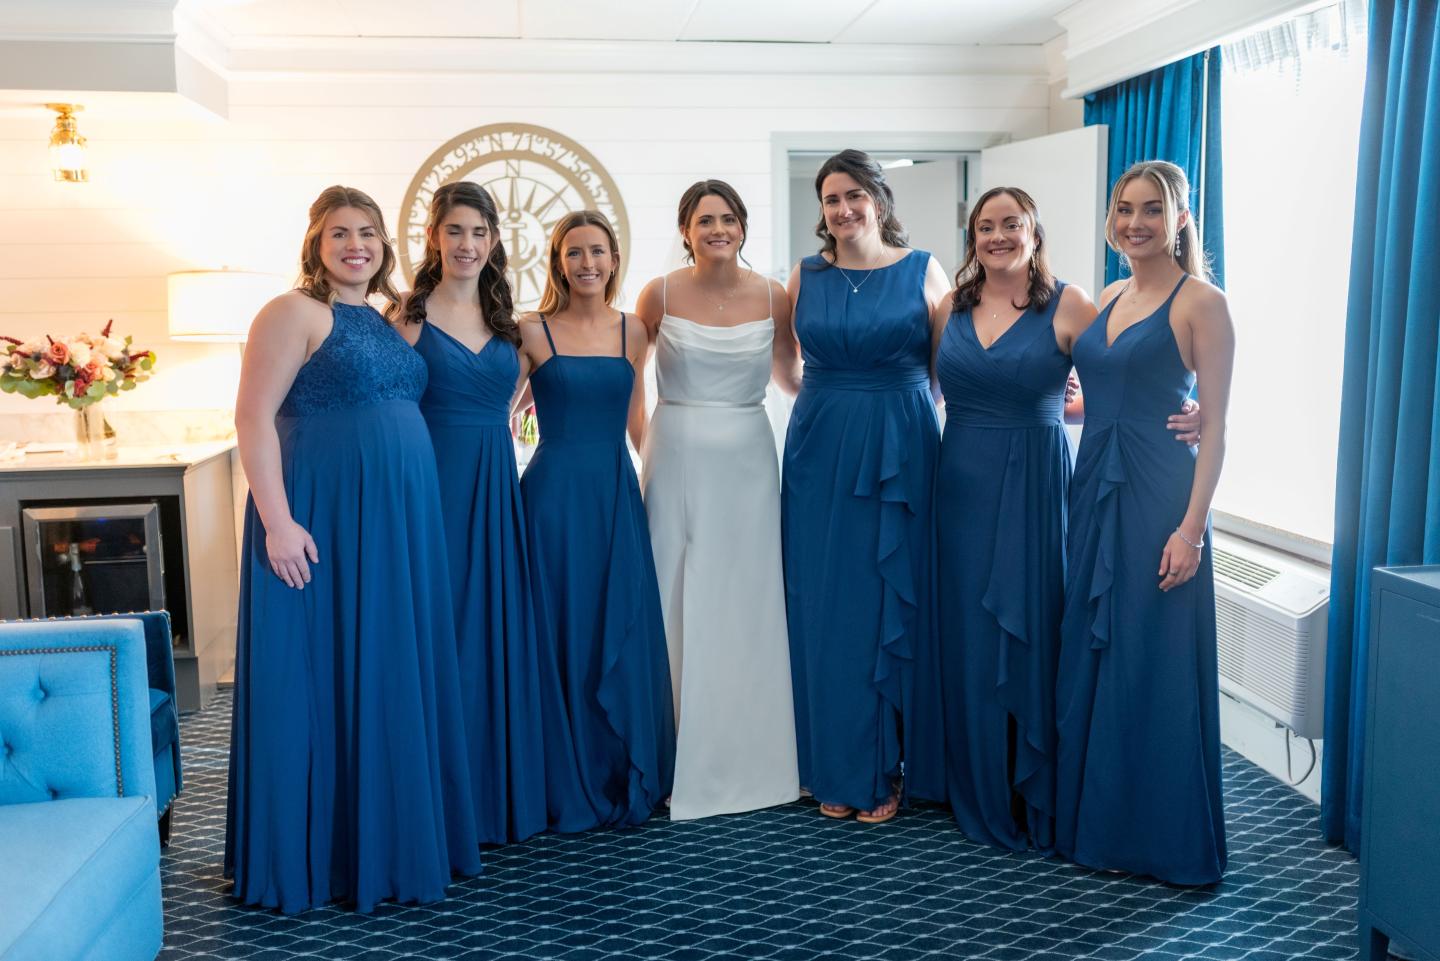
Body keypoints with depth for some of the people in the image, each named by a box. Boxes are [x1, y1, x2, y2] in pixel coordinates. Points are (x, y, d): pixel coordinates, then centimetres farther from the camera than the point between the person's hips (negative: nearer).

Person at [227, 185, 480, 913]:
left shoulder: (384, 322, 17)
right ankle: (314, 852, 14)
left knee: (392, 674, 12)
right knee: (319, 677, 1)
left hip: (397, 526, 8)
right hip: (323, 524, -7)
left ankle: (387, 836, 26)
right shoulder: (294, 313, -5)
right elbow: (254, 418, -12)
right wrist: (277, 520, -20)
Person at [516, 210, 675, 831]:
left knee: (623, 635, 7)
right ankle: (569, 789, 18)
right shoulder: (533, 332, -1)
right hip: (555, 493, -3)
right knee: (563, 635, 3)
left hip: (618, 492, 3)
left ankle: (627, 783, 23)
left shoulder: (632, 332, 9)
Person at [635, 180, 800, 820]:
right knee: (679, 603, 4)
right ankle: (683, 761, 18)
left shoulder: (772, 297, 1)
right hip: (678, 458, -1)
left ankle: (747, 756, 22)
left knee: (745, 604, 7)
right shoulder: (661, 293, -2)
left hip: (747, 461, 1)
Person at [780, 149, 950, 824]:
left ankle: (883, 770, 17)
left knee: (893, 604, 3)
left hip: (900, 454, -1)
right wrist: (823, 395, 9)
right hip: (821, 453, 2)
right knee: (825, 609, 4)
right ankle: (836, 770, 18)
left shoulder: (923, 271, 2)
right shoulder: (806, 276, 7)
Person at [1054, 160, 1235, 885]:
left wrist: (1191, 528, -17)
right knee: (1089, 656, 11)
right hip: (1095, 488, 7)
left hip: (1158, 495, -7)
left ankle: (1167, 842, 16)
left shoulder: (1201, 303, -7)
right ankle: (1097, 821, 27)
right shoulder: (1108, 299, 14)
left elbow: (1214, 424, -11)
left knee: (1153, 667, 0)